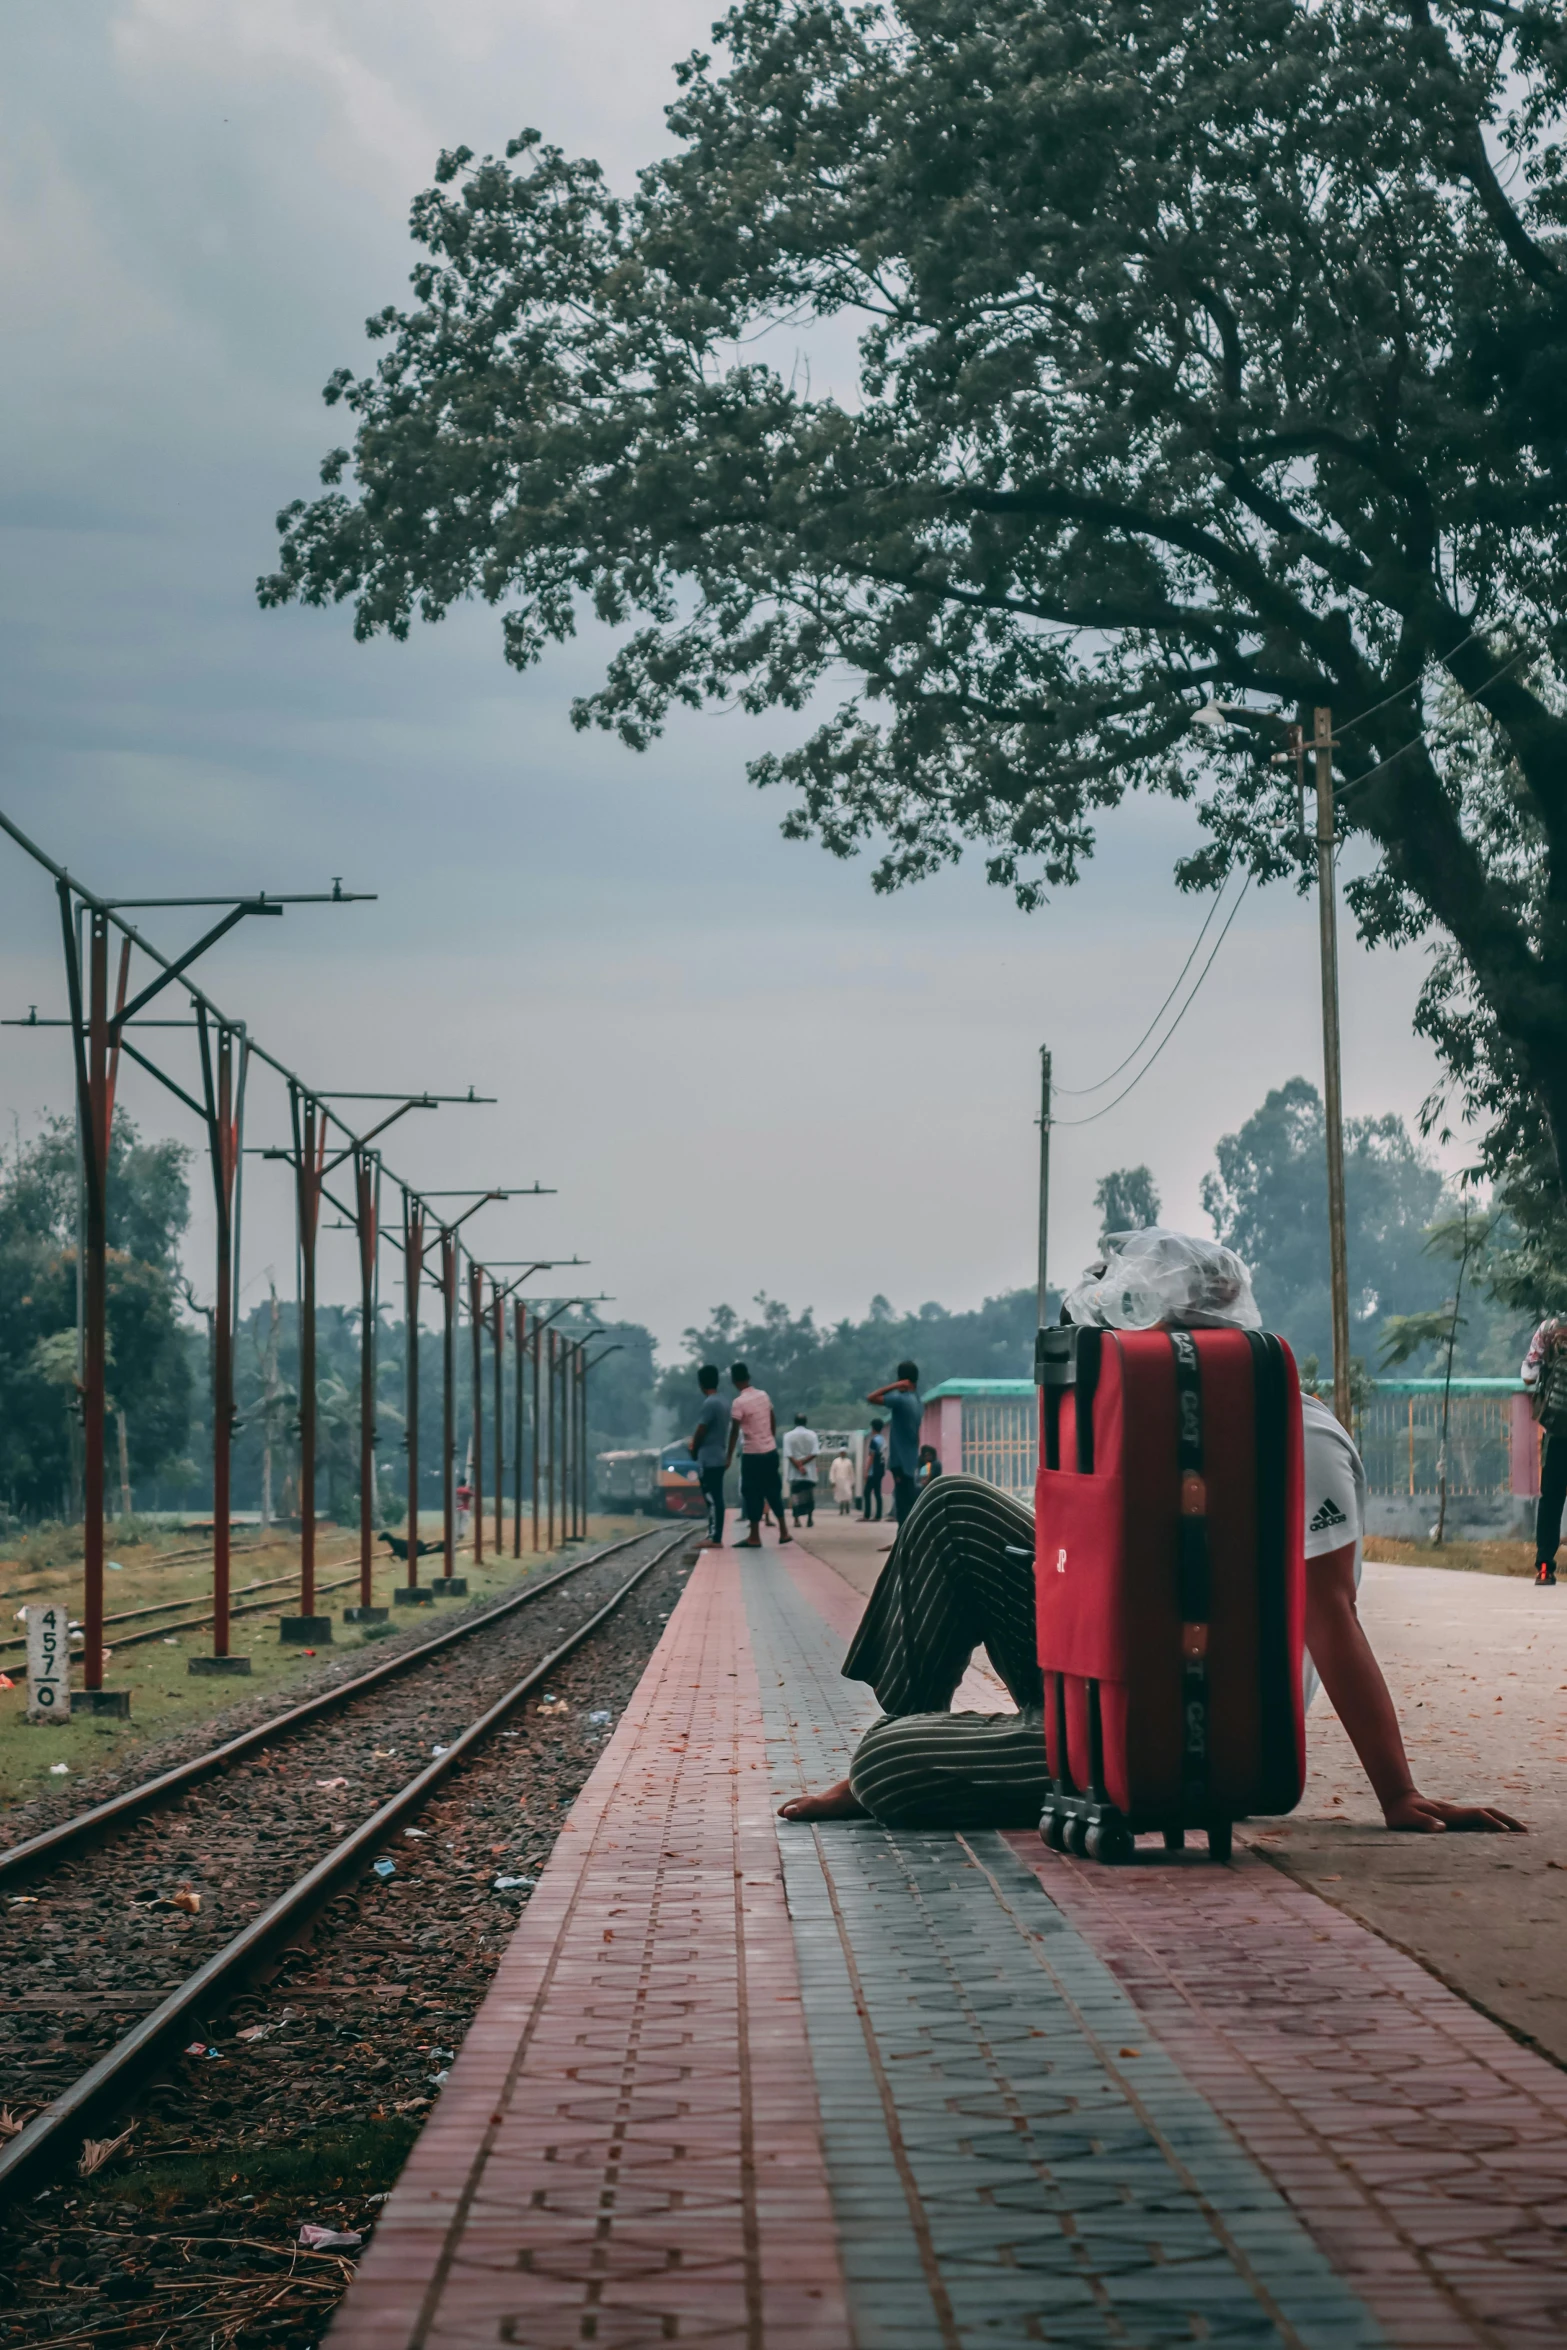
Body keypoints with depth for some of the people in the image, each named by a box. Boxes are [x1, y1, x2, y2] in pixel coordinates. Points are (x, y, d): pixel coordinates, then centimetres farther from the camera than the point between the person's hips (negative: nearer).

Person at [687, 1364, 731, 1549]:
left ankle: (715, 1539, -10)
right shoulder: (722, 1402, 14)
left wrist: (693, 1450, 2)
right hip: (717, 1457, 10)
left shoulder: (709, 1403, -16)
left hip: (708, 1459, -10)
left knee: (712, 1499, -9)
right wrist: (695, 1440, 17)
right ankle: (714, 1537, 12)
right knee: (715, 1499, 10)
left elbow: (701, 1431, -14)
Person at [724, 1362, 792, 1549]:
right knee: (773, 1491, 15)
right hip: (770, 1451, 7)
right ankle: (784, 1532, 16)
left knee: (752, 1494, 1)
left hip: (752, 1454, -7)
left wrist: (729, 1456, -9)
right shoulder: (764, 1395, 5)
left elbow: (734, 1431, -15)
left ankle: (755, 1537, 3)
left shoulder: (739, 1403, -16)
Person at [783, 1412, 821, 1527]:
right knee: (809, 1496, 9)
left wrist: (798, 1466, -11)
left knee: (795, 1496, 1)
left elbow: (788, 1455, -11)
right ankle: (810, 1519, 8)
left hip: (795, 1472, -1)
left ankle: (797, 1520, -6)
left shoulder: (788, 1436, -2)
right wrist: (803, 1462, -10)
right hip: (810, 1471, 1)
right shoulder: (812, 1434, 0)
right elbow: (814, 1453, -9)